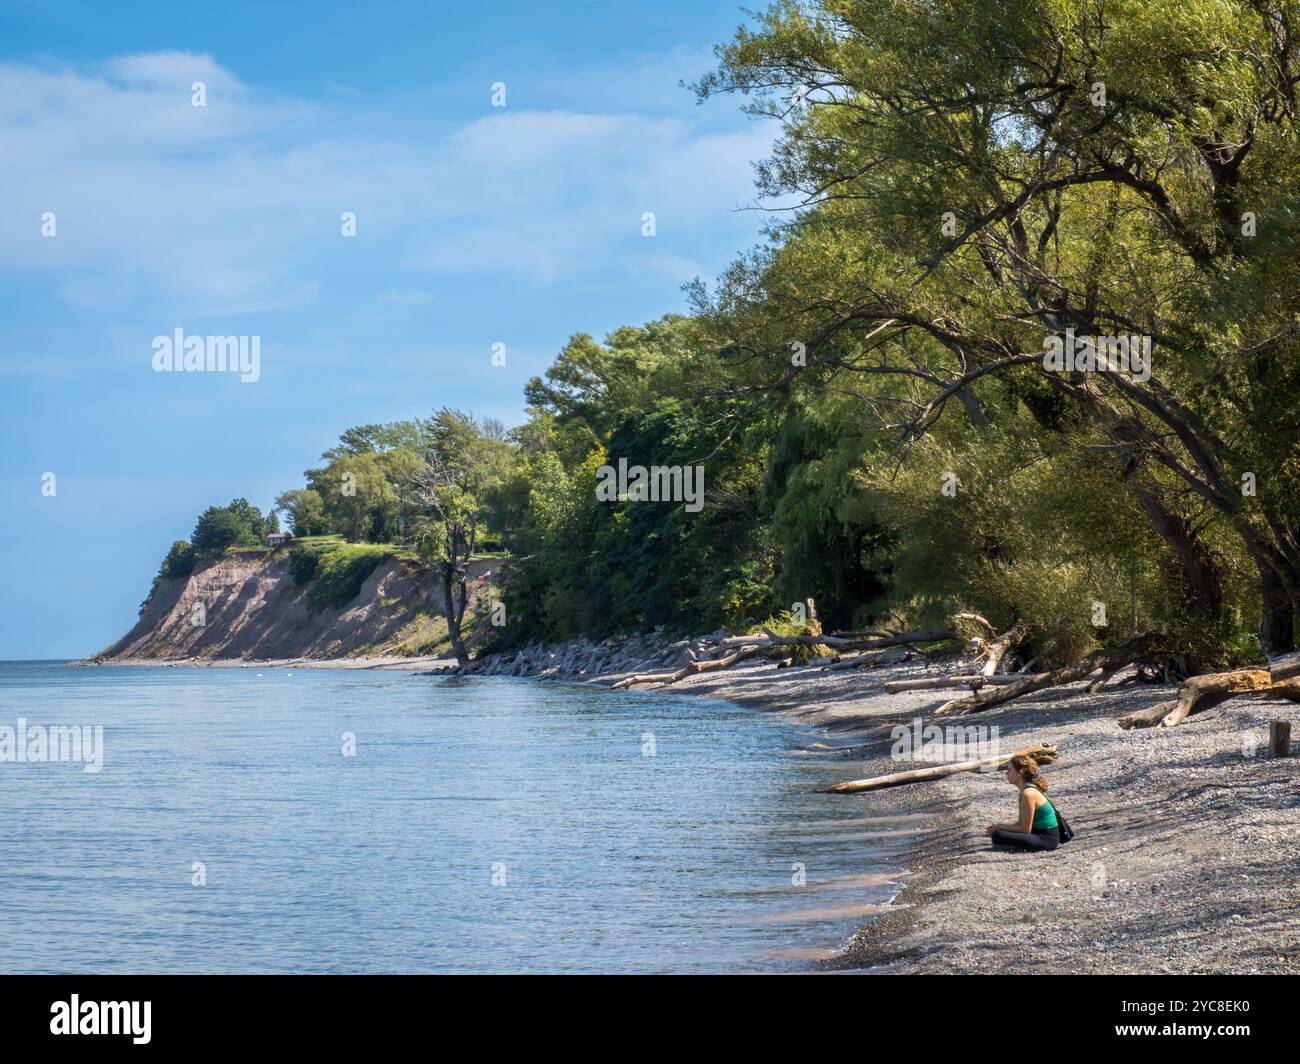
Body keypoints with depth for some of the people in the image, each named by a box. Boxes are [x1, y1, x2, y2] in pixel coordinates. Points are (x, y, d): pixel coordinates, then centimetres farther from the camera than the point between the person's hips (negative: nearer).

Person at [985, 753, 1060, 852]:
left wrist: (1000, 828, -7)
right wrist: (999, 826, 4)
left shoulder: (1028, 793, -19)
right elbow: (1021, 823, 15)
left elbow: (1025, 829, -17)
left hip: (1046, 839, -10)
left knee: (998, 836, -23)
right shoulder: (1026, 790, 11)